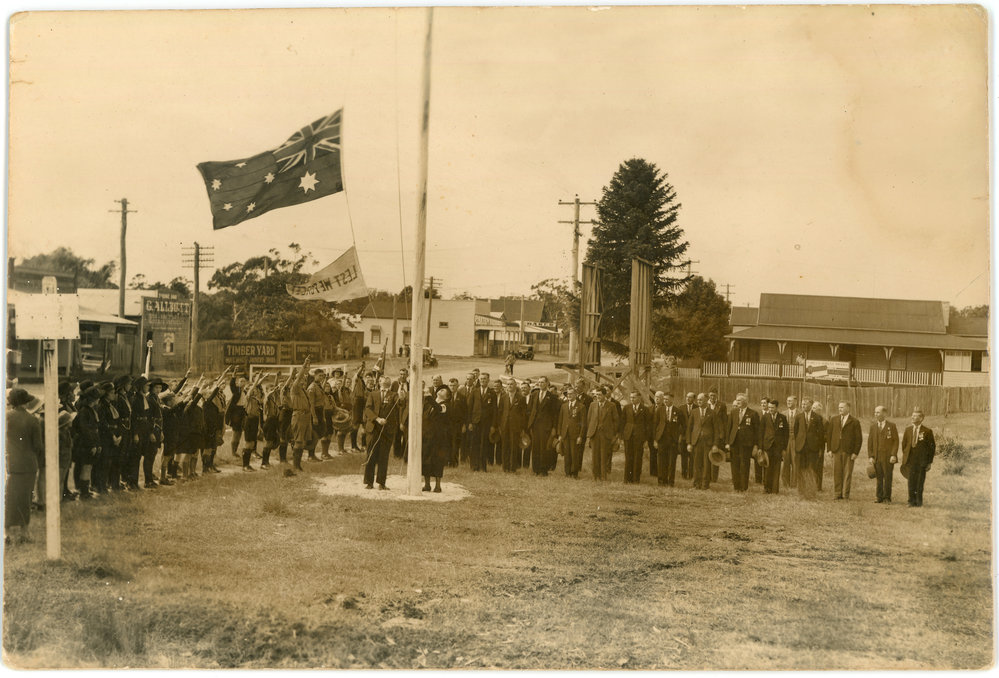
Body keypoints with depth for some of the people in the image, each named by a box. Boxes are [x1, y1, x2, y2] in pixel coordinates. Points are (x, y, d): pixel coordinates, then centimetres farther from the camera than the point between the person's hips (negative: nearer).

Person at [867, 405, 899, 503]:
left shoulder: (891, 426, 1)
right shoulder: (873, 426, 10)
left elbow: (895, 441, -2)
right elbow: (870, 442, 10)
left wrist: (893, 455, -11)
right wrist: (870, 456, 2)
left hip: (888, 457, -3)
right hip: (876, 457, 3)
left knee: (887, 478, 2)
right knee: (879, 478, 4)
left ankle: (887, 498, 10)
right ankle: (879, 497, 12)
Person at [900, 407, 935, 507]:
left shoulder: (927, 431, -4)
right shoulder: (908, 429, 8)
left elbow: (932, 447, 0)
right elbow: (904, 444, 16)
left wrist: (930, 461, -2)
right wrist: (905, 457, 10)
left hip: (922, 461, -3)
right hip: (910, 461, 3)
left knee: (920, 482, 4)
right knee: (911, 481, 1)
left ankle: (919, 501, 15)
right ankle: (912, 501, 9)